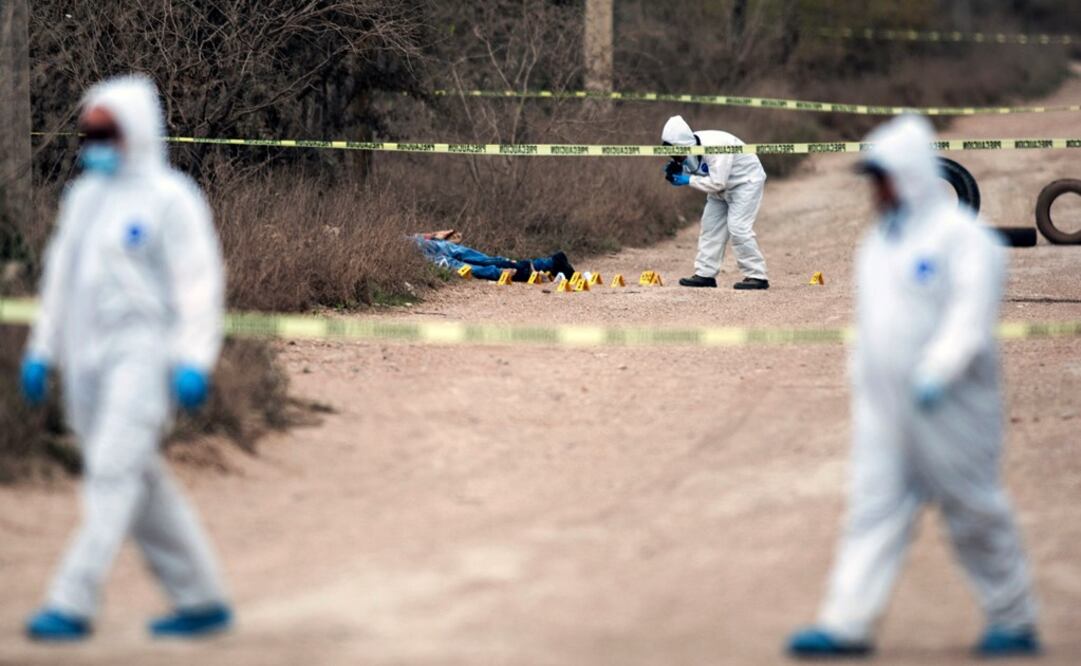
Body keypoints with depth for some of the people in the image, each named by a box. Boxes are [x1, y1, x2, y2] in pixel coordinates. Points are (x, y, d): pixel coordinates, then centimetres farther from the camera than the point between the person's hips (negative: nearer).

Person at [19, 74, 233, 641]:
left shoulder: (170, 199, -6)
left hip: (142, 352, -8)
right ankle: (202, 601, 16)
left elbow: (198, 281, -11)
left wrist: (193, 361, -19)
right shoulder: (82, 196, 17)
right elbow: (60, 276, 22)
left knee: (113, 474, -16)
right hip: (86, 356, 8)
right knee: (143, 489, 9)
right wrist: (41, 350, 16)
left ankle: (72, 604, -20)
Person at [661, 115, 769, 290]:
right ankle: (705, 274, 10)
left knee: (738, 227, -17)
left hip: (746, 181, -9)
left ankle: (757, 276, -13)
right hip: (723, 185, 9)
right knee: (711, 225, 5)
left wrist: (689, 180, -32)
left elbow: (717, 183, -36)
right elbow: (692, 172, 0)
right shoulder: (688, 149, -10)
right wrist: (676, 173, -21)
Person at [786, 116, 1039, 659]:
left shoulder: (962, 237, -10)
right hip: (884, 405, 7)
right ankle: (847, 624, -3)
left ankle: (1016, 623, 13)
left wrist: (937, 372, -29)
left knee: (975, 512, 1)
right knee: (873, 507, 1)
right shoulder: (879, 243, 16)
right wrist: (863, 388, 20)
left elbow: (972, 315, -20)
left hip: (949, 406, -7)